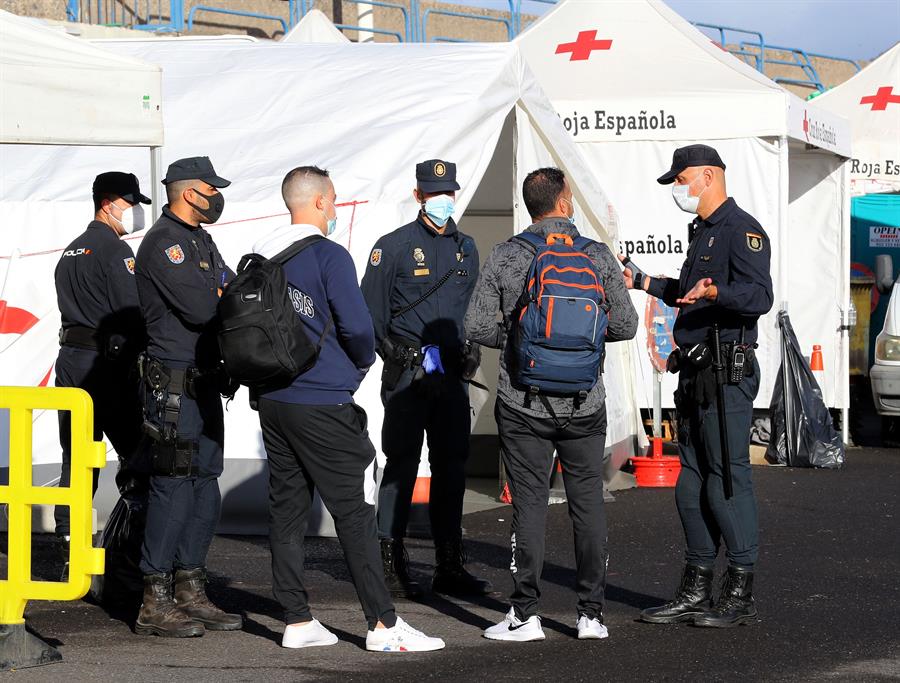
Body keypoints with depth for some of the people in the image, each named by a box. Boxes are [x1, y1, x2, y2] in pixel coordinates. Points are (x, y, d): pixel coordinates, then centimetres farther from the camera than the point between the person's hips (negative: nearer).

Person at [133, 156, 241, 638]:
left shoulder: (200, 241, 18)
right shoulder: (163, 243, -14)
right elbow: (200, 307, -22)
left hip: (205, 386, 10)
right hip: (174, 387, -10)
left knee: (205, 490, 12)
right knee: (174, 489, -8)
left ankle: (190, 594, 20)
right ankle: (154, 606, -4)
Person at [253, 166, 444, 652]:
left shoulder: (261, 256, 7)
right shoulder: (328, 256, -12)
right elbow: (357, 327, -16)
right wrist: (363, 362, 4)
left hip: (272, 401, 7)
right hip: (322, 405, -7)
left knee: (286, 509, 10)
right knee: (353, 512, -3)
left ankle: (297, 621, 12)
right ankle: (383, 624, -1)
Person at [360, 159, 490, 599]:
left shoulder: (465, 249, 15)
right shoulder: (394, 246, -3)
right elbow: (370, 311, -3)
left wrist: (469, 350, 9)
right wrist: (399, 355, -7)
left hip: (452, 374, 6)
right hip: (407, 374, -5)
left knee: (452, 467, 7)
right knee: (402, 465, -4)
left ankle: (450, 567, 14)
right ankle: (390, 562, 1)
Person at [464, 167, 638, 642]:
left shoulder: (506, 257, -4)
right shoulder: (598, 256, -2)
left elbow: (477, 325, -5)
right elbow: (625, 326, 1)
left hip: (524, 403, -1)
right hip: (585, 404, 1)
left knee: (529, 505, 4)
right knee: (588, 504, 9)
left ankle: (525, 615, 5)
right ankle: (591, 613, 11)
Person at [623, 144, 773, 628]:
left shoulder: (742, 230, -11)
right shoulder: (701, 231, 20)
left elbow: (759, 295, -24)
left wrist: (714, 291, -39)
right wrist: (642, 281, 33)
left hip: (728, 374, -10)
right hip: (695, 373, 10)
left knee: (727, 482, -8)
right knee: (692, 484, 12)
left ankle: (740, 596, -3)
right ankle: (695, 592, 18)